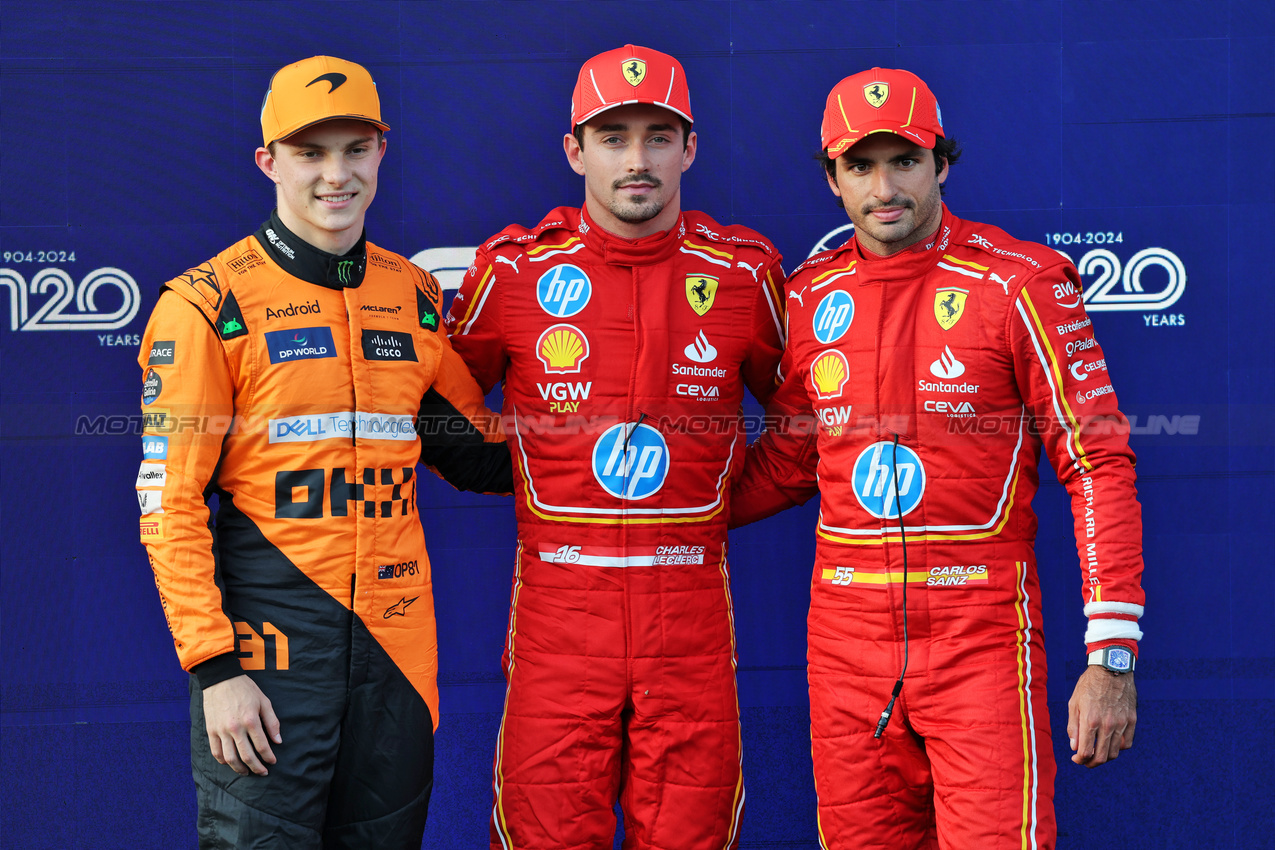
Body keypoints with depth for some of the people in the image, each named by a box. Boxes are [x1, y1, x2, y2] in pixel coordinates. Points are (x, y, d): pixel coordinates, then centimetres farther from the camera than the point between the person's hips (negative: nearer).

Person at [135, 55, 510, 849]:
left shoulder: (415, 297, 10)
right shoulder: (209, 305, -5)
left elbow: (475, 450, 22)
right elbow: (170, 506, -7)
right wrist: (213, 666, -13)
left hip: (396, 635, 5)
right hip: (268, 634, -4)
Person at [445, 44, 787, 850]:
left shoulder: (745, 271, 3)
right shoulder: (515, 268, 1)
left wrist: (722, 500, 11)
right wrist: (517, 482, 8)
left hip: (691, 596, 1)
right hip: (559, 590, -1)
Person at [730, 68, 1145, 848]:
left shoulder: (1017, 285, -6)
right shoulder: (810, 298, 8)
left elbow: (1099, 463, -7)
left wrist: (1112, 655, -13)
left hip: (980, 632, -4)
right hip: (847, 631, 4)